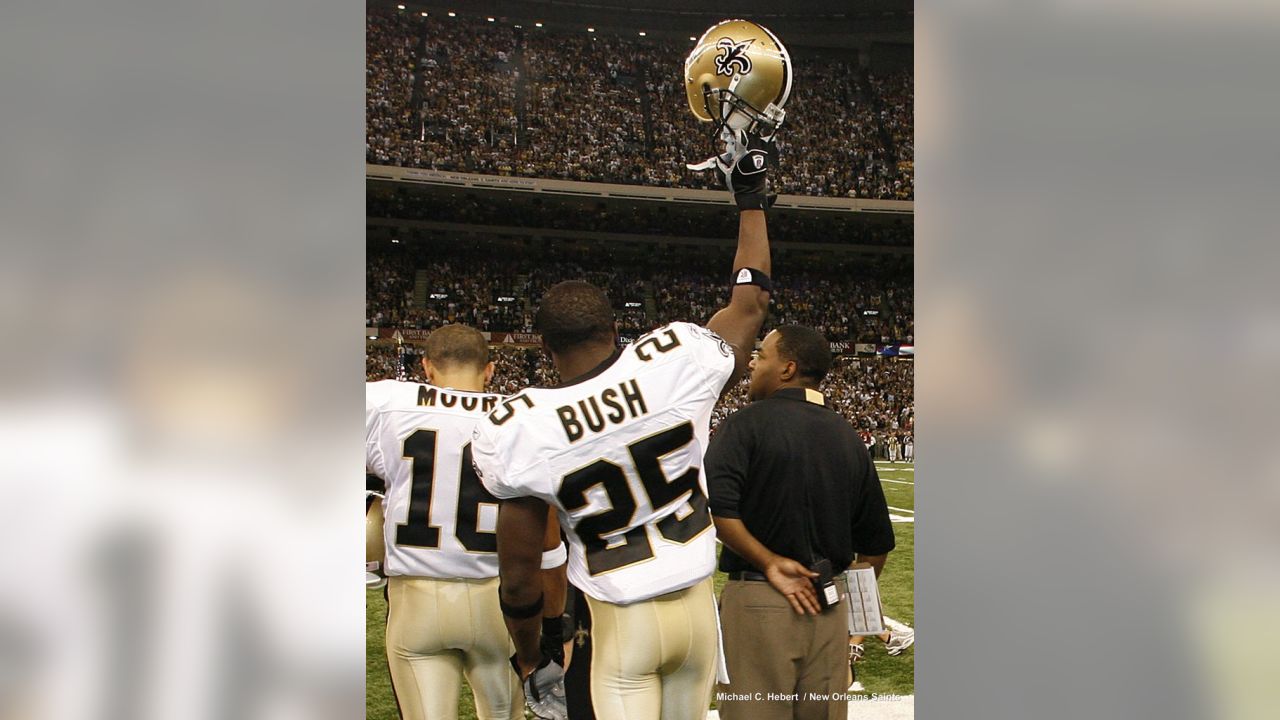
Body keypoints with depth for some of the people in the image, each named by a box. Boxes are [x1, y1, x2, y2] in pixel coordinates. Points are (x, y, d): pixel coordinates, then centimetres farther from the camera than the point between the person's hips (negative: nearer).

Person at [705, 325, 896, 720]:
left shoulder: (747, 423, -7)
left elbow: (715, 507, -23)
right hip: (830, 605, 5)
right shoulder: (849, 437, 9)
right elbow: (877, 543, 13)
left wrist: (768, 562, -14)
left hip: (757, 599, -5)